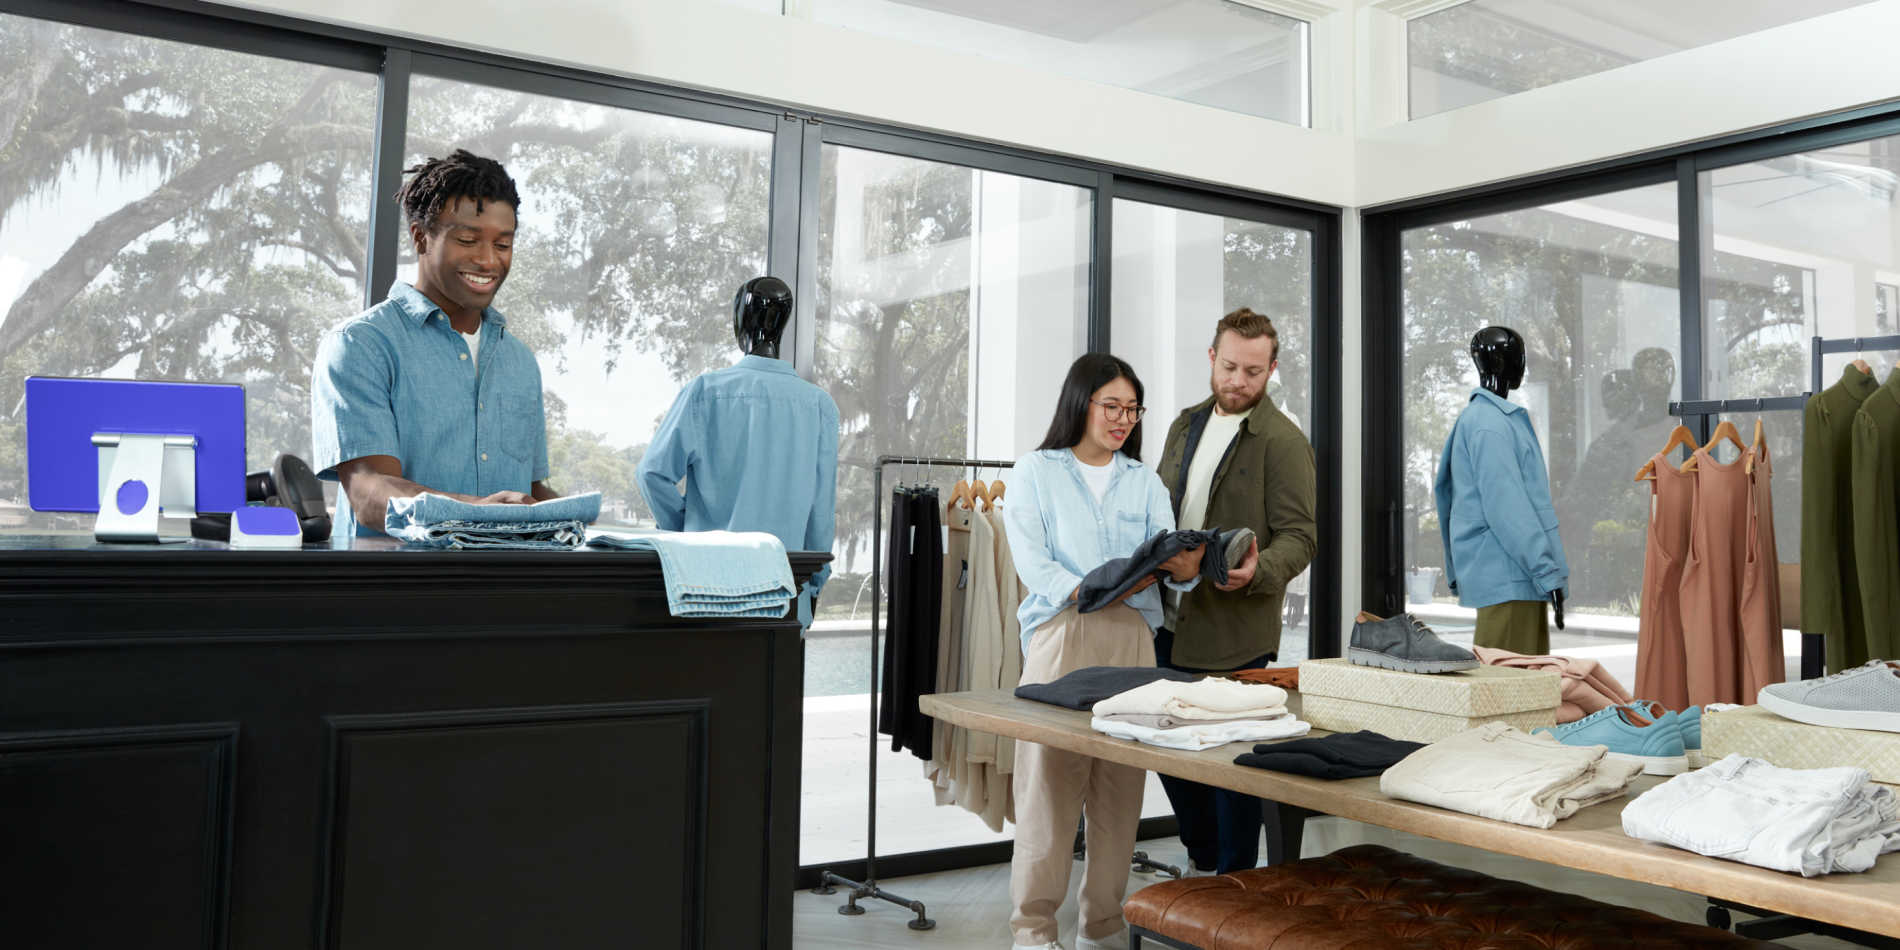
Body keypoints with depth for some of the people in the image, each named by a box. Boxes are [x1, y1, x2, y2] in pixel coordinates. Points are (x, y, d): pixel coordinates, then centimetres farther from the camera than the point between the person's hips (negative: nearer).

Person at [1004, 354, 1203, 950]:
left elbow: (1171, 558, 4)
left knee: (1120, 789, 5)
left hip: (1132, 638, 4)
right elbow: (1032, 563, -6)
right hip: (1061, 636, -3)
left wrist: (1186, 570, -19)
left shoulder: (1144, 482, 18)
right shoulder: (1036, 473, 7)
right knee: (1048, 783, -6)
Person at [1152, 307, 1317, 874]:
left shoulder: (1283, 442, -8)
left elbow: (1300, 536, -12)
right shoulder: (1186, 426, 13)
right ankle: (1204, 860, 35)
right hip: (1170, 624, 7)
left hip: (1233, 635, -6)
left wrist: (1258, 570, -31)